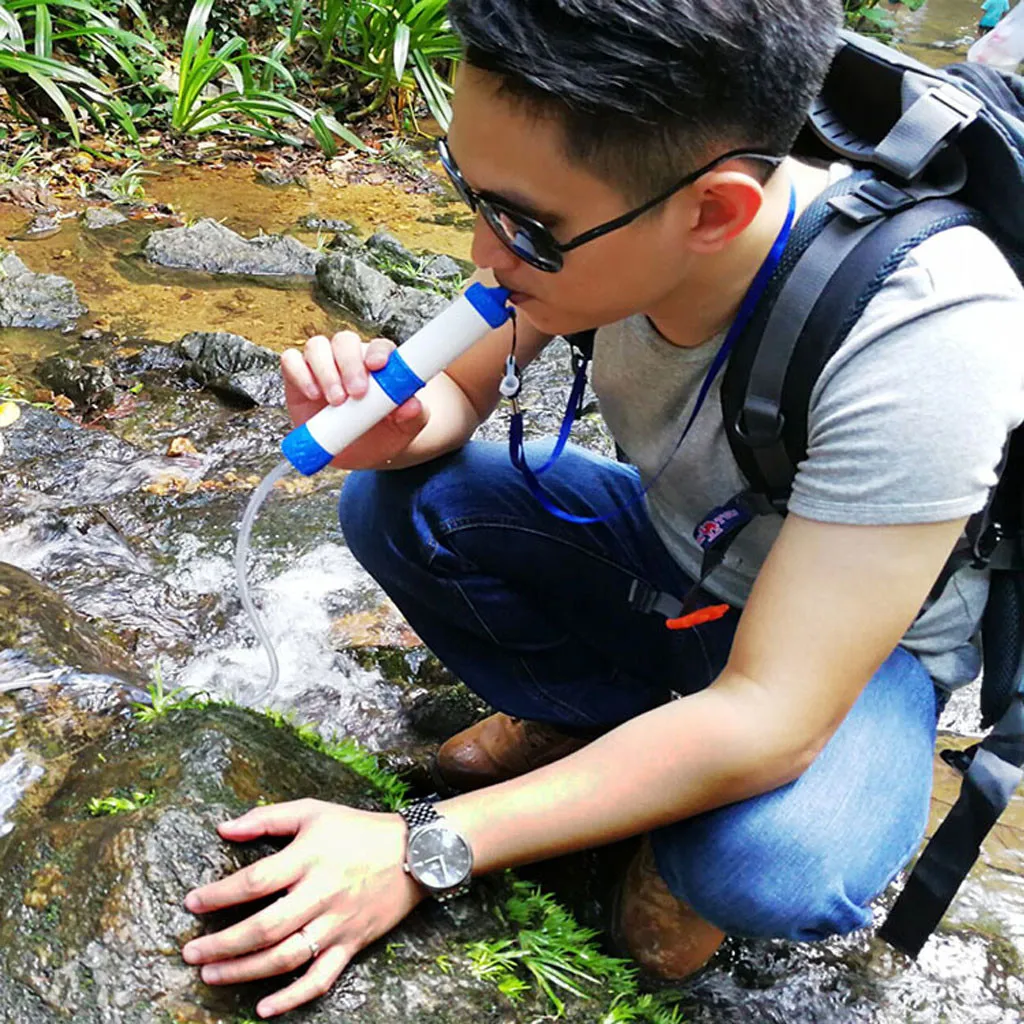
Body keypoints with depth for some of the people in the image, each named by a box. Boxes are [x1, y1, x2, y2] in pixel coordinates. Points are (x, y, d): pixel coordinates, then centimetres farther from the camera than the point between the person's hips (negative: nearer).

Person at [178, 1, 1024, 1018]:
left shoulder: (923, 336, -38)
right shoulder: (587, 219, -22)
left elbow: (771, 722, -37)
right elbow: (457, 392, -4)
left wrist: (425, 850, -36)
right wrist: (390, 429, -30)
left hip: (853, 640, -4)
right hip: (667, 549, 5)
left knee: (775, 866, -35)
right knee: (391, 503, -15)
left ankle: (685, 843, 2)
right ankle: (596, 721, 6)